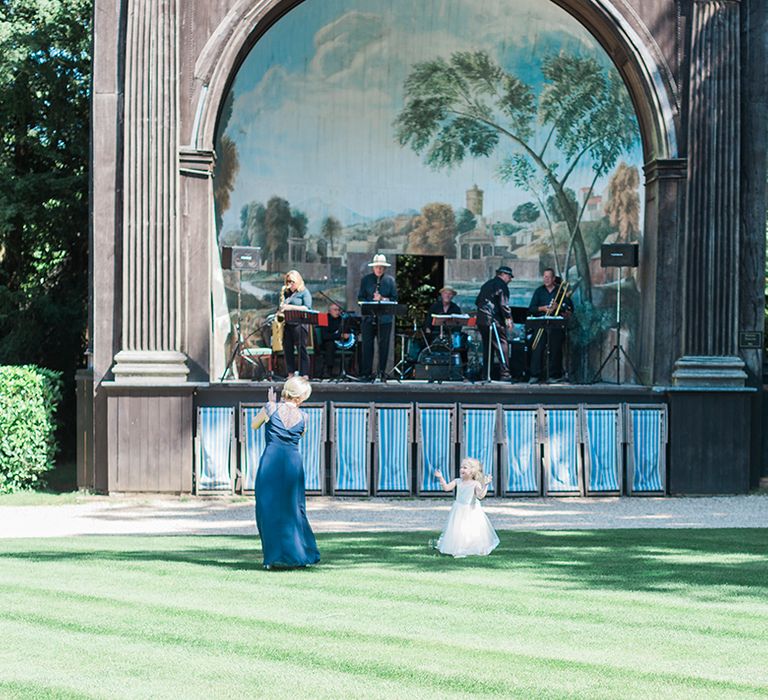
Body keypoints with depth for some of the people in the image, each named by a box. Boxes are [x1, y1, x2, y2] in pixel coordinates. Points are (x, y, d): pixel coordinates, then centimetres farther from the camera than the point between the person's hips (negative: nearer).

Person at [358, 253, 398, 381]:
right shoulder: (366, 279, 8)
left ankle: (381, 373, 7)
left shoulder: (390, 280, 7)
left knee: (384, 346, 1)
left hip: (385, 318, 0)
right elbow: (361, 297, 6)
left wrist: (383, 299, -13)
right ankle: (366, 373, 0)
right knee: (367, 345, -3)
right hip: (369, 317, 0)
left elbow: (394, 298, 4)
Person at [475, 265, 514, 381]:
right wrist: (508, 318, -15)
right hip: (494, 320, -8)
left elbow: (477, 302, 22)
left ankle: (485, 374, 12)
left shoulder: (486, 285, 20)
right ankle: (505, 374, -13)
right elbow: (504, 303, -16)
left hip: (481, 320, 8)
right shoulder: (501, 285, -5)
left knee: (487, 347, 13)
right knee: (502, 345, -6)